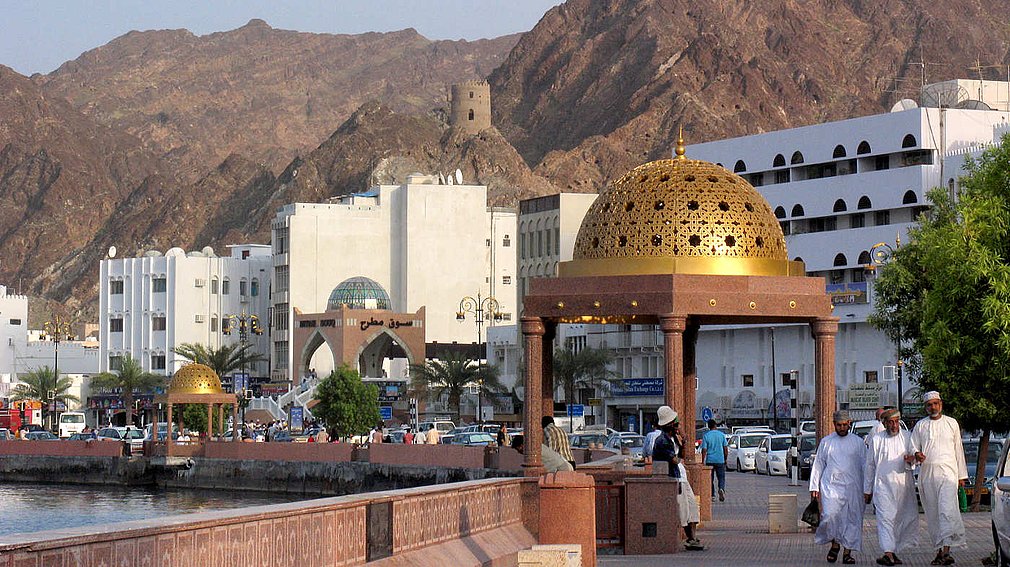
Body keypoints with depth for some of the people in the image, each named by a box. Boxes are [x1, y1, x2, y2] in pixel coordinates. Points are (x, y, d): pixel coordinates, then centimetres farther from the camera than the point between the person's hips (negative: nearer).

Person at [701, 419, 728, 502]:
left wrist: (702, 462, -2)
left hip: (710, 460, -1)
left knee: (710, 479, 9)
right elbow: (726, 449, 3)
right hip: (720, 460, 1)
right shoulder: (722, 435, 1)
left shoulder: (706, 436, -5)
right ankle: (722, 489, -19)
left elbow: (704, 450, -7)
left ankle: (712, 495, 9)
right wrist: (725, 459, 15)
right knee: (721, 477, 8)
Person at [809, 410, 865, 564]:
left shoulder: (857, 442, 10)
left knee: (852, 519, -2)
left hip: (852, 487, 1)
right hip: (831, 485, 0)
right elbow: (818, 465, 15)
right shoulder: (826, 442, 12)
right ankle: (835, 544, 4)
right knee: (830, 514, -18)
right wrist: (814, 488, 8)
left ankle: (847, 552, 5)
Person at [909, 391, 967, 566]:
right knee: (932, 514, 3)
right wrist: (916, 455, -12)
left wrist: (962, 475, 13)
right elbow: (913, 448, 13)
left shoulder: (951, 423, 10)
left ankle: (947, 550, -25)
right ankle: (939, 551, 8)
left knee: (947, 510, -18)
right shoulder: (920, 426, 12)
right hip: (926, 473, 3)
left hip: (947, 471, -3)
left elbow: (958, 449, 14)